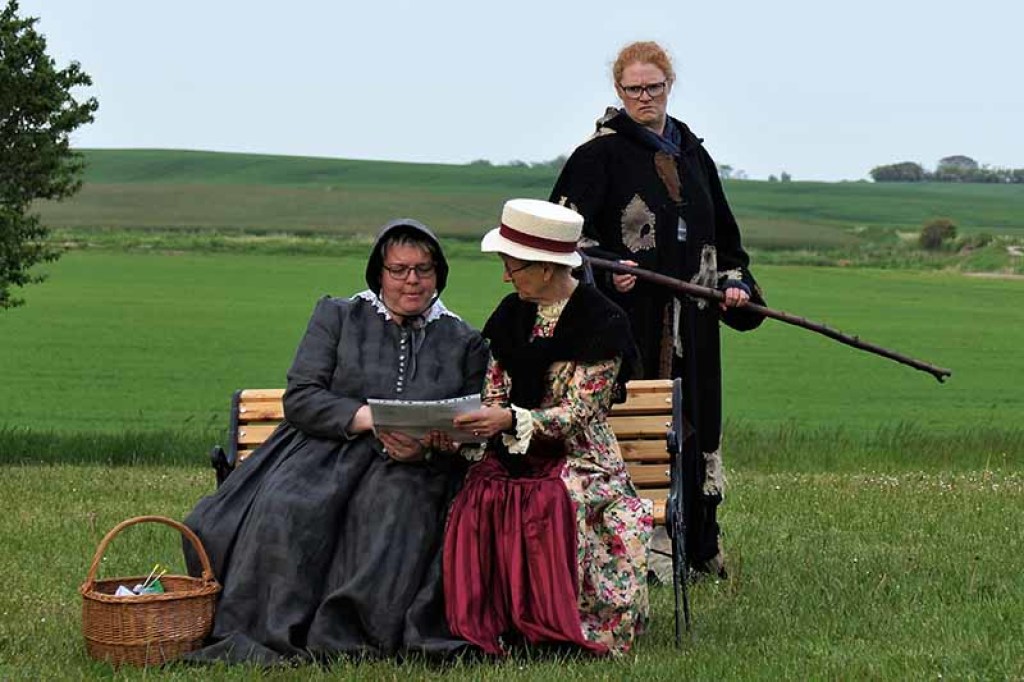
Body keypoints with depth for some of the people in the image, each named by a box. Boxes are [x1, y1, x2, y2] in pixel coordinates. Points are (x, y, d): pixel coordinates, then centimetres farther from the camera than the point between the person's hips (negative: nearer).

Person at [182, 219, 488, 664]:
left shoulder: (465, 343, 16)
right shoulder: (337, 316, 14)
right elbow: (300, 398, 2)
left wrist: (425, 448, -13)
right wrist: (372, 419, -14)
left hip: (417, 466, 0)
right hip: (327, 451, 0)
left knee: (396, 514, -35)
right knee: (286, 509, -32)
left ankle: (338, 637, -31)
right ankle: (276, 635, -26)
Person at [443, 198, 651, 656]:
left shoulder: (602, 322, -8)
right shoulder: (511, 314, 11)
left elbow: (577, 414, -13)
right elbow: (493, 395, 13)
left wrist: (510, 420, -28)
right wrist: (463, 423, -9)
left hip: (579, 459, -4)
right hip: (512, 456, 5)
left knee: (553, 505, -37)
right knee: (475, 507, -29)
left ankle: (555, 627, -21)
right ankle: (492, 625, -19)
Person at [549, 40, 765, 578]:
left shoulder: (693, 154, 16)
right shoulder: (599, 153, -2)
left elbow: (722, 233, 24)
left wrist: (735, 281, 8)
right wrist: (607, 270, -22)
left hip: (689, 319, 6)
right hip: (625, 313, -6)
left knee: (693, 418, 7)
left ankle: (697, 545, 15)